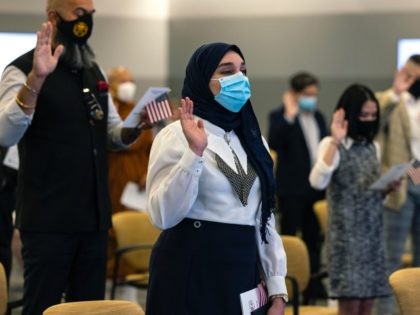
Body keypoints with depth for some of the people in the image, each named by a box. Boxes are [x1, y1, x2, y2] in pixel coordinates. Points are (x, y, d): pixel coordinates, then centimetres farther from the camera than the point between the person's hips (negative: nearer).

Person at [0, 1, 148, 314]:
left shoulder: (94, 72, 14)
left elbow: (113, 135, 19)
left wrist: (135, 126, -4)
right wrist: (36, 79, -37)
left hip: (94, 217, 7)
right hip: (48, 220, -7)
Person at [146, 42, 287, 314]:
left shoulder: (252, 140, 14)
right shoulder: (176, 136, -6)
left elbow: (264, 219, 14)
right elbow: (163, 216, -17)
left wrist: (278, 291, 8)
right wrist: (195, 152, -23)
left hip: (243, 273, 6)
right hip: (190, 274, -6)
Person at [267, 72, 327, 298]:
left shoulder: (318, 117, 14)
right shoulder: (280, 116, -6)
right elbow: (273, 143, -23)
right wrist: (289, 115, -25)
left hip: (316, 186, 6)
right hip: (292, 189, -6)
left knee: (313, 238, 10)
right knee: (289, 238, -2)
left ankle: (313, 285, 15)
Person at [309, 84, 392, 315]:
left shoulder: (373, 147, 13)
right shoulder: (333, 145, -6)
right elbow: (317, 182, -24)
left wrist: (387, 187, 0)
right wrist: (335, 142, -27)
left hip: (373, 232, 6)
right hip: (346, 235, -6)